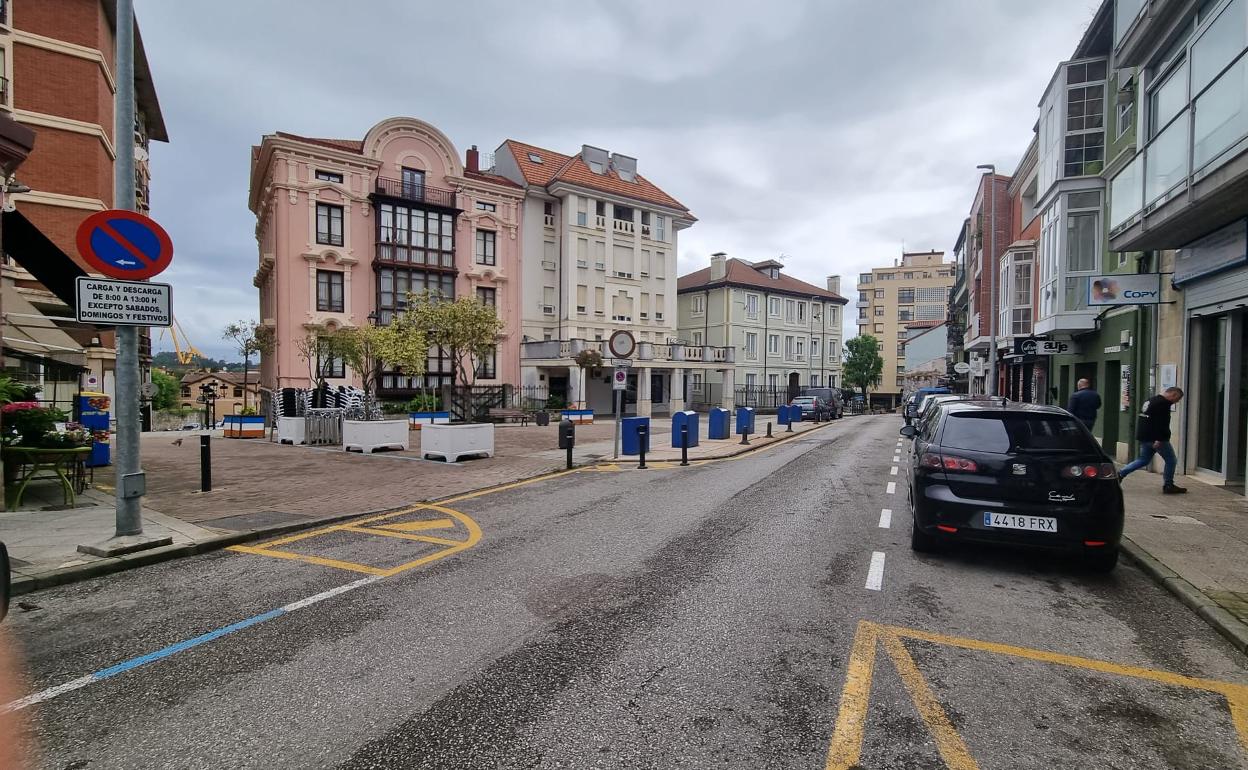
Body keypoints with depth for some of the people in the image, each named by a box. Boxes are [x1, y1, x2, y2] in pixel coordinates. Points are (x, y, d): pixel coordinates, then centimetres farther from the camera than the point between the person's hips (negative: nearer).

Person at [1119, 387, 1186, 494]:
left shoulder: (1152, 400, 16)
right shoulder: (1163, 403, -15)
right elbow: (1161, 423, -22)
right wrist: (1159, 439, -25)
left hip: (1144, 437, 9)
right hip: (1156, 438, -9)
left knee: (1143, 460, 15)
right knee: (1171, 460, 4)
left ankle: (1121, 474, 4)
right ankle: (1168, 486, 10)